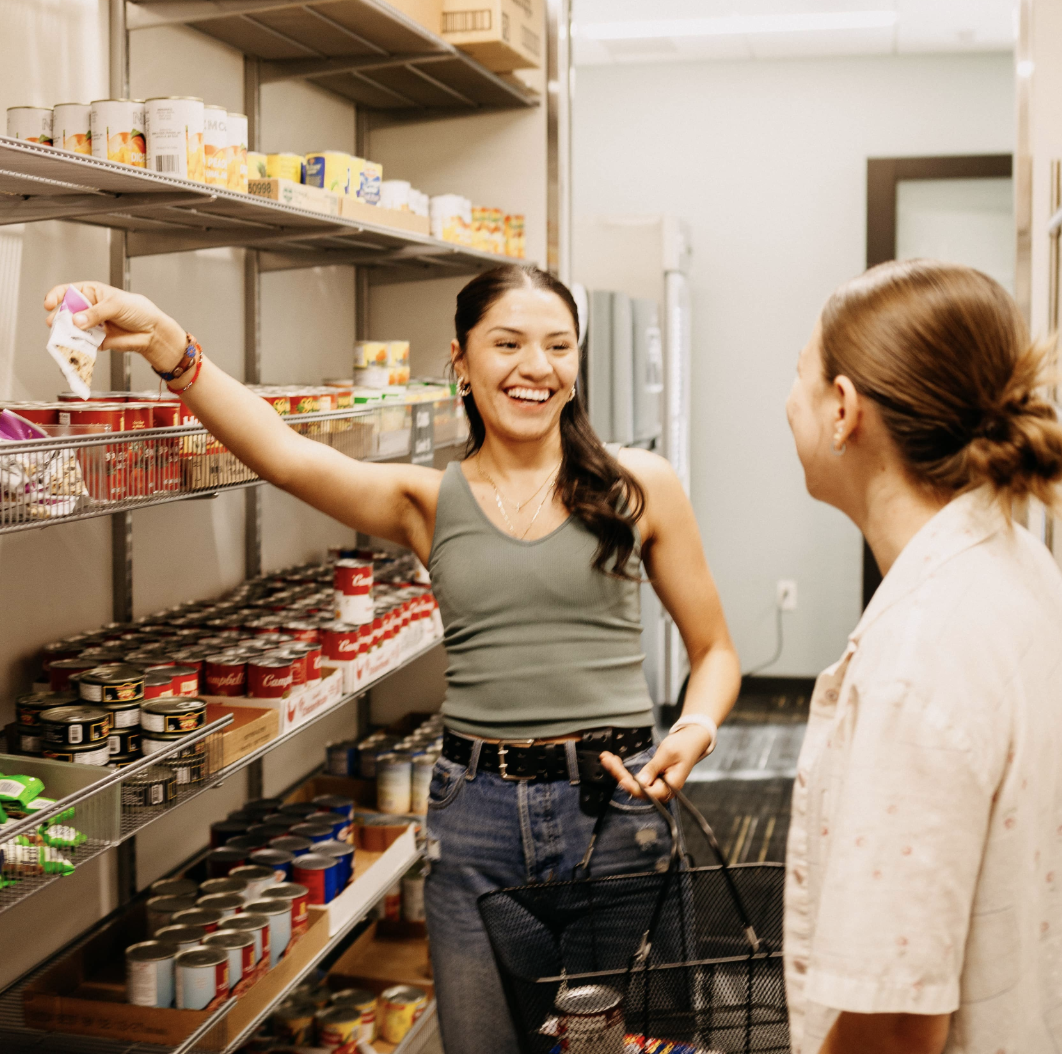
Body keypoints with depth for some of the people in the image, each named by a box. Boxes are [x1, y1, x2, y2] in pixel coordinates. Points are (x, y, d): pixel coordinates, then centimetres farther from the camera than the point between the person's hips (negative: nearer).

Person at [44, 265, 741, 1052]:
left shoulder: (639, 485, 2)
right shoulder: (427, 502, 2)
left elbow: (714, 648, 9)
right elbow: (284, 455, -15)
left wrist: (696, 727, -12)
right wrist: (166, 345, -29)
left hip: (614, 802, -1)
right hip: (475, 811, 1)